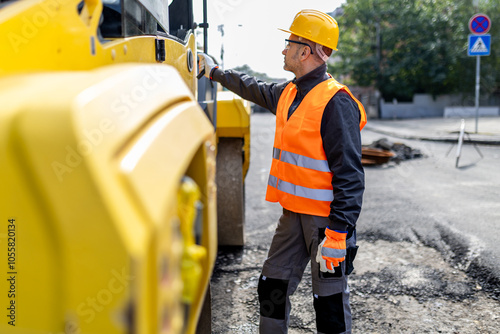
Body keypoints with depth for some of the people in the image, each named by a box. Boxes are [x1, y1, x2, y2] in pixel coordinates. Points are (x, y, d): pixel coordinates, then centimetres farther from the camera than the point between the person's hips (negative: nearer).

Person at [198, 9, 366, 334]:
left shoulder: (335, 102, -17)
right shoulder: (287, 93, 10)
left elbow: (349, 173, -20)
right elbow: (254, 88, 32)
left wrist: (338, 233, -23)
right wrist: (215, 70, 43)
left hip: (325, 218, -8)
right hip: (293, 213, 8)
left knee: (330, 299, 3)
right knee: (272, 287, 15)